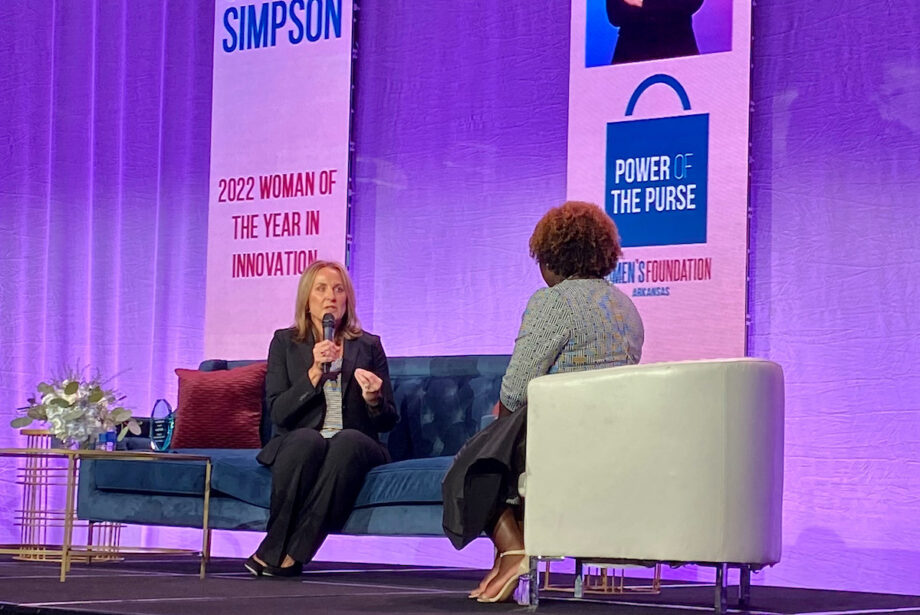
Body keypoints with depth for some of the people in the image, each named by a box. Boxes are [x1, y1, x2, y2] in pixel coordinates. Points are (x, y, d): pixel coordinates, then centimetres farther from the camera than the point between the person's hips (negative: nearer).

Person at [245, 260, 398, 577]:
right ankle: (286, 555, -34)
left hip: (353, 445, 1)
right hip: (297, 443, -1)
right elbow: (278, 412, -1)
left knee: (348, 441, -36)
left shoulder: (368, 346, 13)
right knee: (308, 440, -37)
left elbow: (388, 421, 11)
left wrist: (374, 399, -12)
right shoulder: (285, 342, 11)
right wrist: (314, 373, -13)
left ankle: (275, 553, -36)